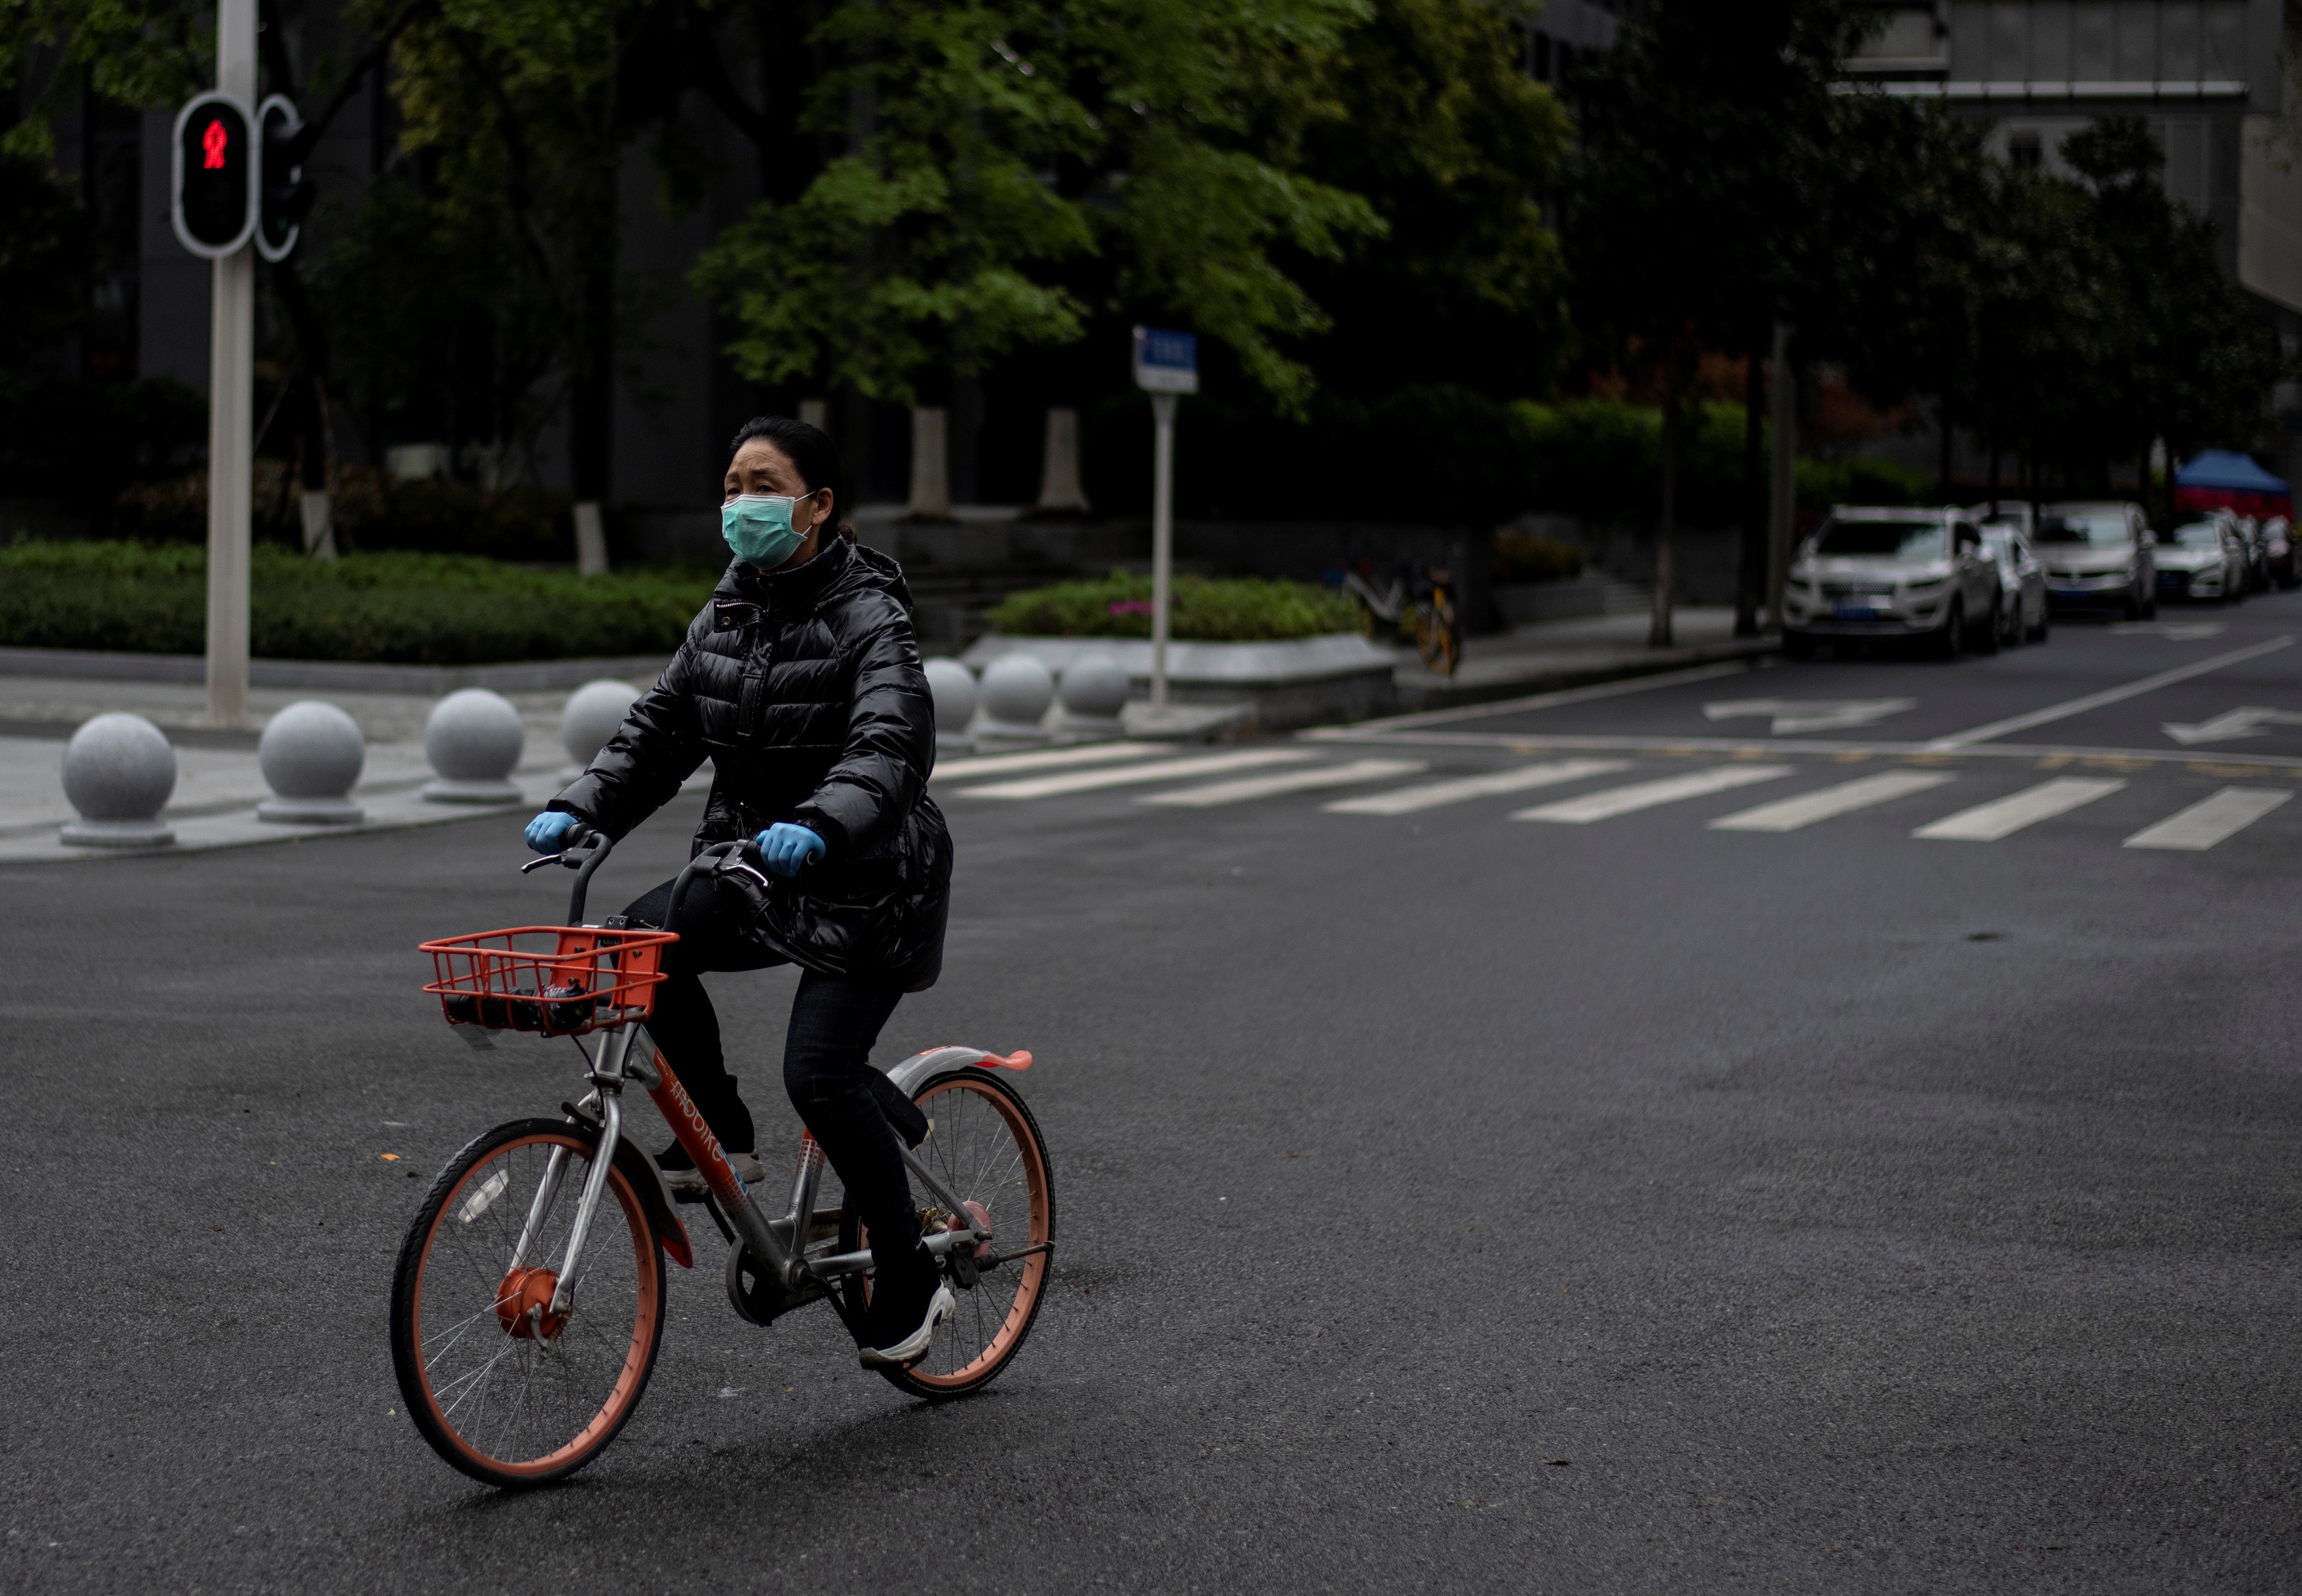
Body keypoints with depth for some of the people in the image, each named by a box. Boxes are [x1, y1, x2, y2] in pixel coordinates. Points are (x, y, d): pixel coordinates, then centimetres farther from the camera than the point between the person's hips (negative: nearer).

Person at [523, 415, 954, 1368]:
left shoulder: (868, 618, -15)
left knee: (821, 1074, -16)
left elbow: (891, 751, -30)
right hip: (758, 872, 7)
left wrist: (819, 827, -48)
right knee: (649, 938, -20)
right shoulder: (728, 615, 8)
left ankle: (910, 1282, 2)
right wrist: (579, 811, -9)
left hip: (865, 885, -6)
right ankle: (720, 1138, -4)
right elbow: (660, 728, 8)